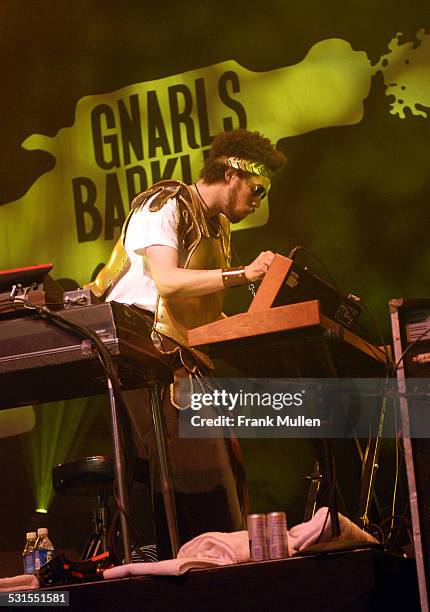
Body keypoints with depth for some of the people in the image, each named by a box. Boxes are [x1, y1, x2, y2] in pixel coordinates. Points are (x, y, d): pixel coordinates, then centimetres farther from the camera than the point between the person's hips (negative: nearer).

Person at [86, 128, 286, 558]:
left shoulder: (220, 228, 20)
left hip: (186, 356, 9)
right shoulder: (165, 204, -8)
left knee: (225, 469, 4)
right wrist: (243, 275, -30)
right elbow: (167, 280, -25)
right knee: (188, 470, -17)